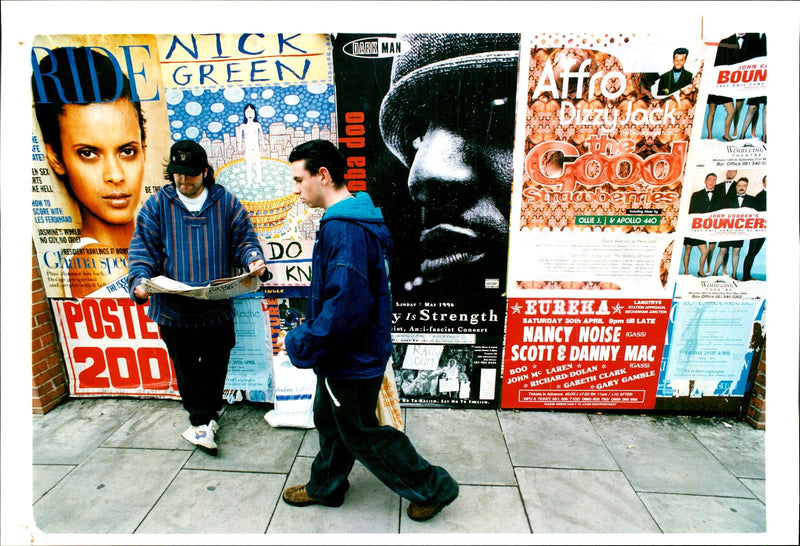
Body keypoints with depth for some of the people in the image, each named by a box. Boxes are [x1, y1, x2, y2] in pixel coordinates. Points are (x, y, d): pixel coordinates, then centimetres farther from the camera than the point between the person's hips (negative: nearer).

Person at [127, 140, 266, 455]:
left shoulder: (225, 202, 3)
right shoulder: (157, 205, 3)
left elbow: (243, 239, 2)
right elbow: (143, 248, 0)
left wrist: (253, 260, -19)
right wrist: (140, 280, -18)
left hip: (217, 307, 0)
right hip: (173, 307, 0)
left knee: (215, 364, 13)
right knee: (187, 369, 12)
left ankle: (203, 420, 35)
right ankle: (204, 420, 31)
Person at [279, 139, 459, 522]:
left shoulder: (345, 229, -28)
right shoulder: (353, 219, 6)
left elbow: (346, 304, -32)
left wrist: (302, 345, -20)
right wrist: (312, 322, 15)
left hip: (352, 359, -10)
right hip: (344, 352, 10)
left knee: (361, 434, 9)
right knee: (329, 419, 25)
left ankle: (433, 488, 28)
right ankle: (325, 487, 48)